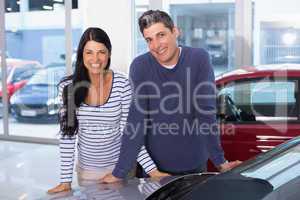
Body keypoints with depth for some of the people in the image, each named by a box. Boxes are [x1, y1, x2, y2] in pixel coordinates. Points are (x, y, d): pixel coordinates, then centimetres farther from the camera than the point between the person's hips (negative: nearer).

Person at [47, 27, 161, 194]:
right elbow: (67, 135, -8)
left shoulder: (123, 85, -14)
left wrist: (152, 169, -18)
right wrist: (66, 179, -11)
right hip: (86, 169, 1)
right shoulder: (68, 87, -12)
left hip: (120, 165, -1)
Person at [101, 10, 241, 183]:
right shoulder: (140, 66, -11)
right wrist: (120, 172, -20)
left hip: (194, 163, 0)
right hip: (154, 164, 0)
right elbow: (136, 119, -15)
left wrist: (220, 161, -18)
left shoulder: (199, 58, -12)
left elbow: (206, 112, -15)